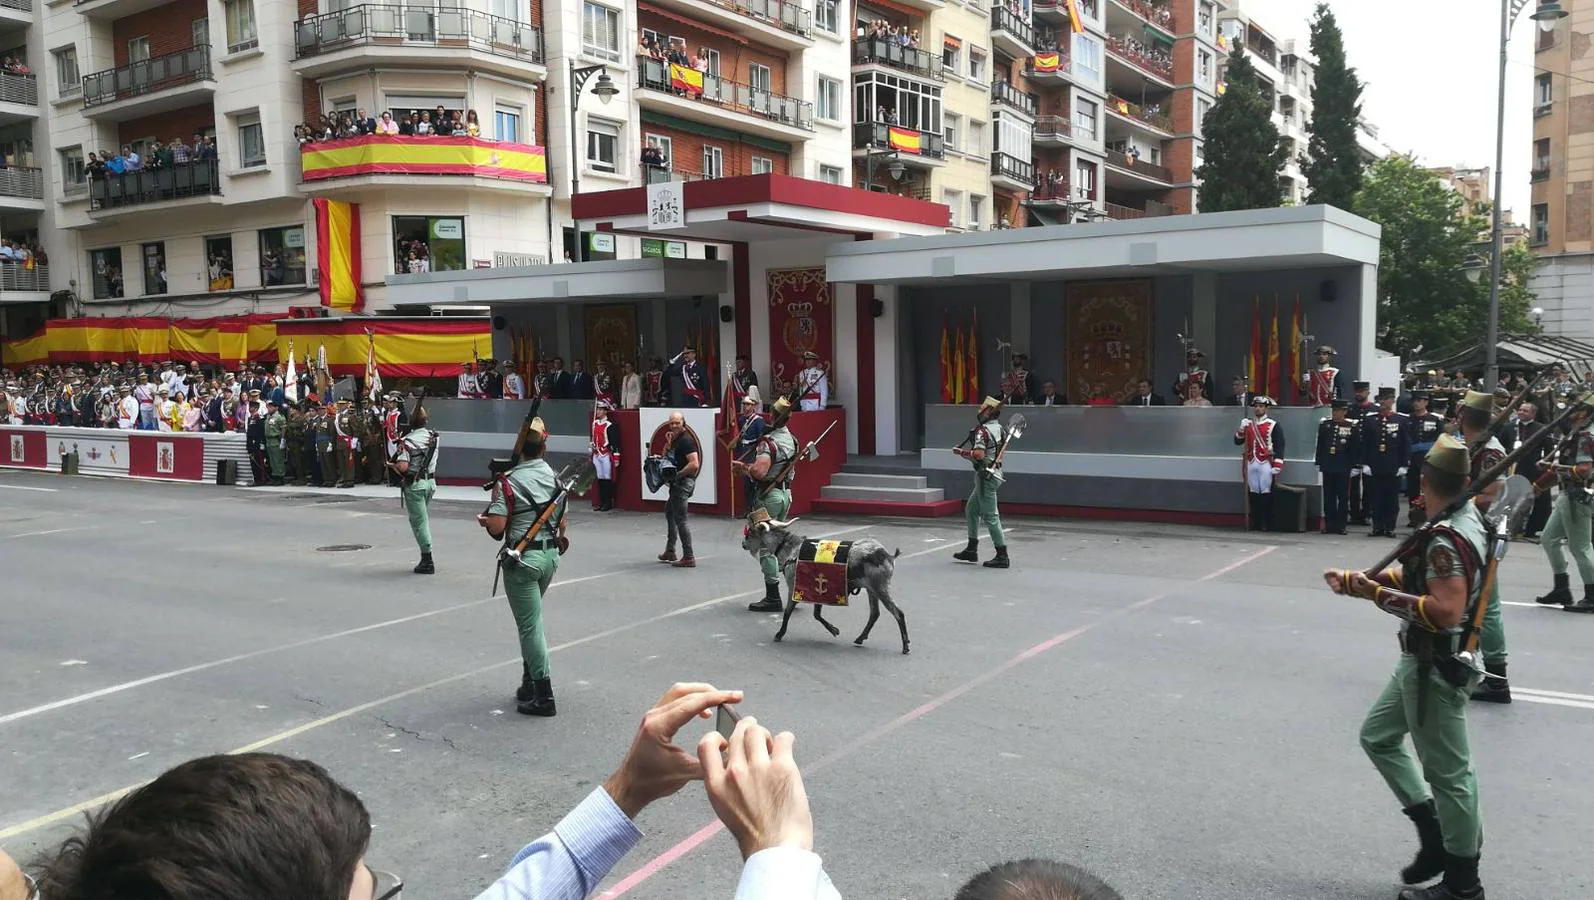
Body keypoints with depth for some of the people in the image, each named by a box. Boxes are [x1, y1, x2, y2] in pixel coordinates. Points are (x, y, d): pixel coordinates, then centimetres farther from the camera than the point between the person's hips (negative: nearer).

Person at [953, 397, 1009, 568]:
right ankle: (972, 550, 24)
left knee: (990, 516, -6)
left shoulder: (983, 430, -17)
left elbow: (979, 453, -28)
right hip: (994, 472, 10)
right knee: (971, 510, 19)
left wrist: (962, 452, -12)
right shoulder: (998, 428, 10)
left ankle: (1002, 557, -5)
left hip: (986, 476, -10)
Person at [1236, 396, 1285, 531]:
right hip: (1251, 463, 5)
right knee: (1253, 493, 8)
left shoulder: (1273, 425, -3)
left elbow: (1279, 447, -7)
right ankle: (1255, 523, 14)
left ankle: (1267, 524, 1)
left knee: (1266, 494, -4)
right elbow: (1238, 441, 15)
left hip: (1265, 464, -5)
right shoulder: (1247, 424, 14)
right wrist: (1240, 432, -6)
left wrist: (1277, 467, -13)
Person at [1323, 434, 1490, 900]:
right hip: (1422, 661, 10)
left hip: (1435, 666, -10)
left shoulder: (1446, 538, -24)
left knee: (1448, 771, 2)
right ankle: (1435, 830, 25)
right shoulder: (1467, 519, 6)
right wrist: (1357, 579, 11)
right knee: (1378, 735, 21)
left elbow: (1446, 610, -31)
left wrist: (1379, 595, -24)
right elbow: (1417, 574, 13)